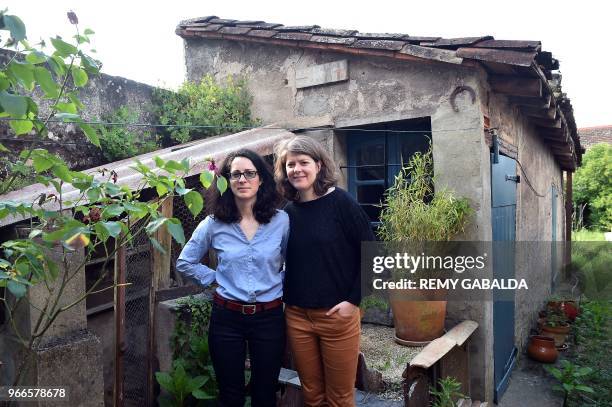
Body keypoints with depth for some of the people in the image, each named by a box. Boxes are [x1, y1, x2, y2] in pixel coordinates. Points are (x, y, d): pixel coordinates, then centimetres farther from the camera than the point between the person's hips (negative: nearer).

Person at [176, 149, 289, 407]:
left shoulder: (281, 221, -6)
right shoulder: (214, 224, -4)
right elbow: (185, 262, 8)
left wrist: (280, 283, -3)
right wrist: (215, 278, 0)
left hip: (269, 317, 0)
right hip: (226, 317, 0)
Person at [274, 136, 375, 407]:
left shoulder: (341, 202, -8)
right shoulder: (288, 211, 5)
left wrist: (353, 300, -12)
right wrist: (284, 298, 5)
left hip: (338, 314, -4)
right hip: (296, 316, 4)